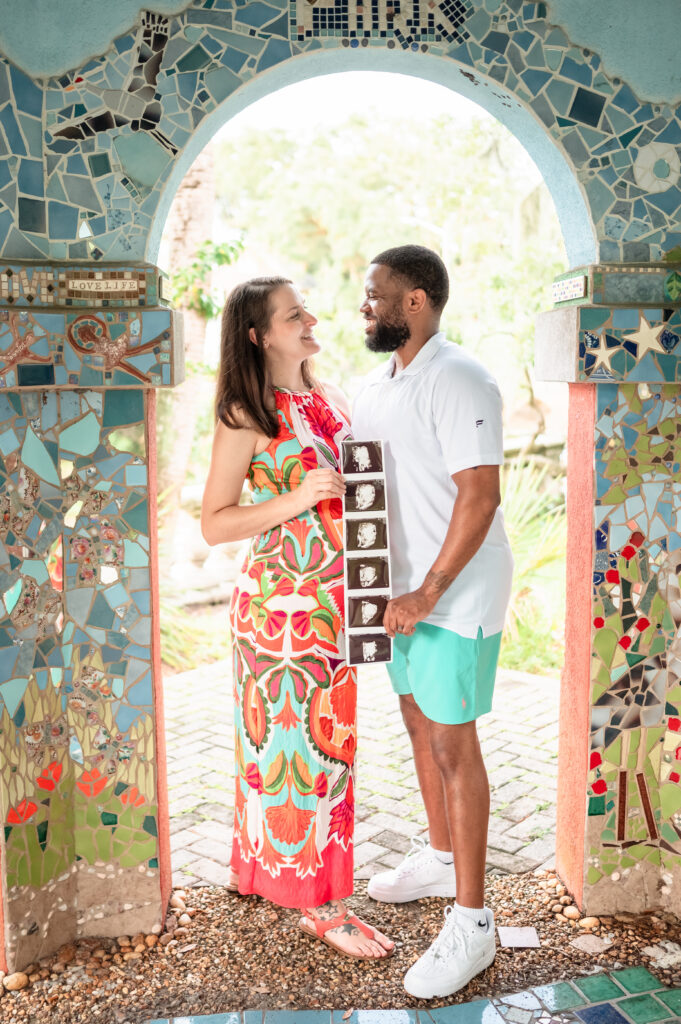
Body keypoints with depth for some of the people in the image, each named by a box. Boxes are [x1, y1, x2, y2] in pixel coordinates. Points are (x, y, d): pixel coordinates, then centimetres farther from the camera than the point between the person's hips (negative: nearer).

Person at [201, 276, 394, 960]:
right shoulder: (247, 416, -11)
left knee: (327, 738, 16)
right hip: (280, 606, -7)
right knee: (295, 740, 2)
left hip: (333, 602, 8)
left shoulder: (330, 402, 10)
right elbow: (213, 523, -12)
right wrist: (296, 500, -22)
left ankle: (268, 868, 35)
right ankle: (318, 903, 16)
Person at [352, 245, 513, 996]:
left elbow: (479, 497, -23)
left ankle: (471, 922, 11)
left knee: (452, 744, -3)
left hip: (458, 594, -8)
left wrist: (429, 594, -24)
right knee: (418, 722, 19)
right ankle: (440, 859, 39)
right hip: (405, 588, 9)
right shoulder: (376, 386, 10)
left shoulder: (459, 382, -17)